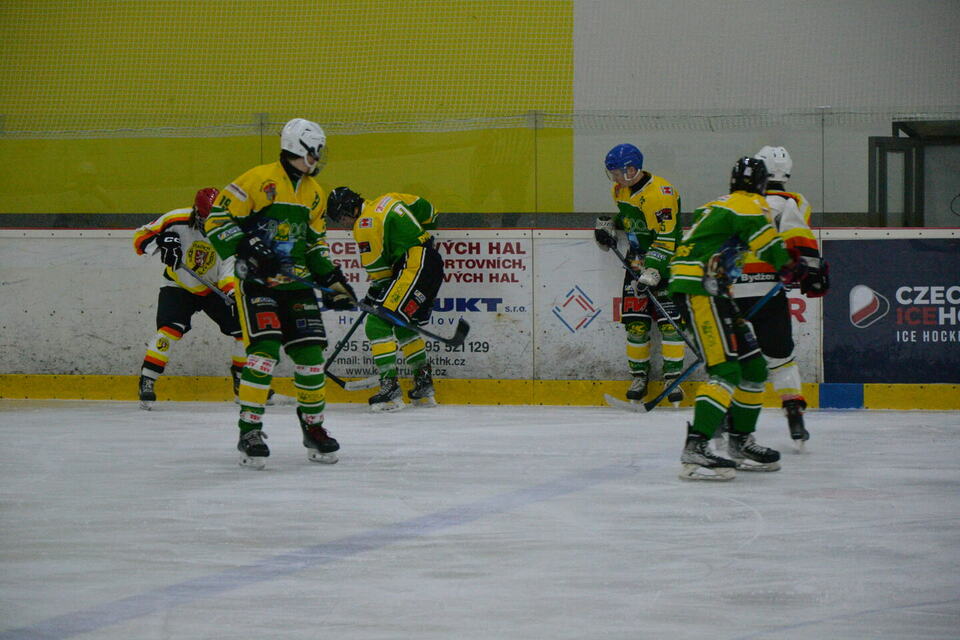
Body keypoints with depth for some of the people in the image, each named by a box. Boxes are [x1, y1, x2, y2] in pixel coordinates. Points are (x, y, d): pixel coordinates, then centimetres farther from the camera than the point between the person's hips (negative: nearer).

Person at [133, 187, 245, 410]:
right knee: (170, 329, -24)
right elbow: (141, 236, -13)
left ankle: (242, 378, 18)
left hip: (214, 289, 3)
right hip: (179, 286, -3)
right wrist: (160, 243, -34)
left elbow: (230, 267, -19)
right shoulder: (175, 221, -20)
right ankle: (147, 381, -17)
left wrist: (232, 291, -38)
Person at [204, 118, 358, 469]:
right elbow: (218, 219, -10)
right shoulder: (257, 180, -9)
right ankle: (249, 432, -13)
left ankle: (313, 427, 18)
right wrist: (246, 249, -21)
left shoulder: (314, 193, 14)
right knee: (265, 348, -19)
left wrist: (333, 280, 13)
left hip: (296, 283, 7)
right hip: (256, 282, -7)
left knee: (310, 351, 2)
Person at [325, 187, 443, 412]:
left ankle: (390, 388, -18)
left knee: (378, 324, -12)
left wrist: (376, 291, 8)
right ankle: (424, 387, 28)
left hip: (414, 267, -10)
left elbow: (377, 265, -7)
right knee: (404, 325, 24)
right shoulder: (388, 200, 16)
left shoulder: (365, 224, -10)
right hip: (433, 262, 10)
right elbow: (426, 209, 24)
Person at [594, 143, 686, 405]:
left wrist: (653, 272, -28)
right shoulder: (621, 190, 6)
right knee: (635, 322, 0)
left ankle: (672, 378, -6)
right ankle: (639, 376, 11)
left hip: (665, 262, -7)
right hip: (637, 261, 7)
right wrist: (608, 224, 7)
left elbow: (666, 239, -23)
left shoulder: (659, 193, -21)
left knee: (669, 321, -11)